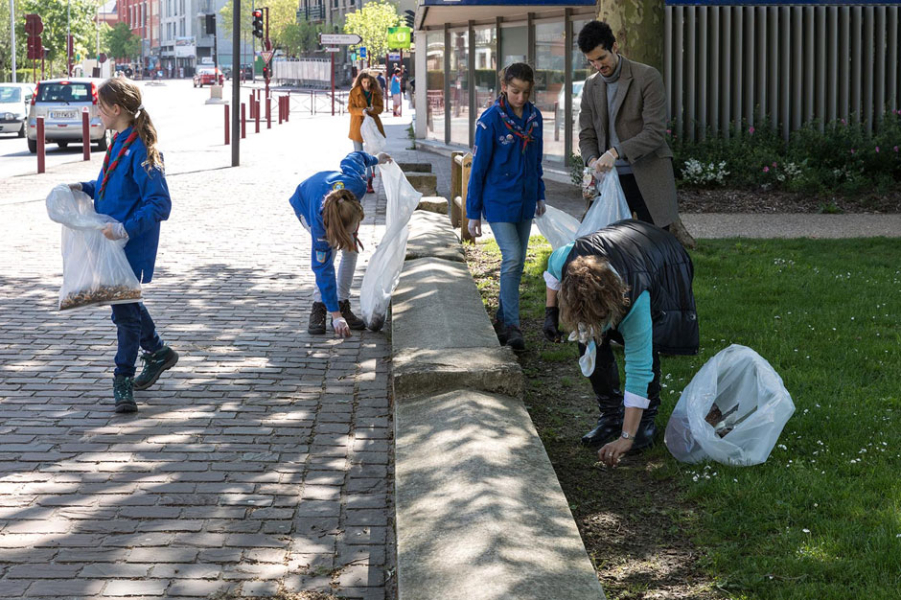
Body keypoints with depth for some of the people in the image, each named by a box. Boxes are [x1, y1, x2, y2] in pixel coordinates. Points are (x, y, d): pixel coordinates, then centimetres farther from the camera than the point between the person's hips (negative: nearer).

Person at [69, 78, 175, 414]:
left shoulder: (139, 150, -21)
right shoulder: (119, 143, 7)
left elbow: (160, 204, -24)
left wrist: (127, 228, -29)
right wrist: (85, 188, 8)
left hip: (132, 245, -10)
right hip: (113, 240, 10)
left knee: (124, 308, -2)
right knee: (124, 302, 21)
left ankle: (123, 380, 10)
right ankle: (158, 353, 40)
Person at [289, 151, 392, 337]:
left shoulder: (356, 183, -42)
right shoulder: (320, 224, -46)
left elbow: (353, 158, -17)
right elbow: (324, 270, -40)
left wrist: (375, 159, 6)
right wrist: (335, 316, -40)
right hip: (305, 205, -4)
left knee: (351, 249, -12)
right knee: (327, 253, -26)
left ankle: (343, 304, -5)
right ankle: (318, 307, -18)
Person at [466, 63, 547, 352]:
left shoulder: (534, 117, 4)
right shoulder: (491, 119, -12)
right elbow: (479, 167, -8)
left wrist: (539, 195, 19)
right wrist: (473, 212, -6)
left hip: (524, 201, 6)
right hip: (499, 201, -6)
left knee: (516, 263, 9)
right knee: (511, 258, -15)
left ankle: (502, 319, 22)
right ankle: (511, 326, -11)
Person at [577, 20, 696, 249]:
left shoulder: (648, 77, -7)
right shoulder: (591, 86, 11)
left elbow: (655, 132, -14)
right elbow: (586, 135, 12)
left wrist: (616, 152, -24)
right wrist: (593, 161, -10)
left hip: (648, 177, -5)